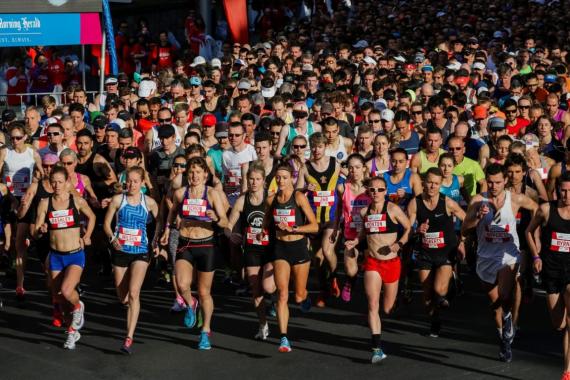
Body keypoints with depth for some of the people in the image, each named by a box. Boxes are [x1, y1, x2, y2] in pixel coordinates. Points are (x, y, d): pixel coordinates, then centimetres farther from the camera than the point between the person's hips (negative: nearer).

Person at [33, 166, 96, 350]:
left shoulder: (77, 201, -5)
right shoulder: (44, 203, -2)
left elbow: (91, 217, 15)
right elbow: (35, 233, -1)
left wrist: (86, 237, 8)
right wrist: (40, 230, -22)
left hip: (75, 255, -3)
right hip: (56, 256, 3)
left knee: (66, 291, -24)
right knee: (59, 297, 7)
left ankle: (78, 306, 11)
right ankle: (74, 330, 30)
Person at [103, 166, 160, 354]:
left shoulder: (149, 202, 0)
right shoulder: (118, 200, 0)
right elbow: (107, 223, 5)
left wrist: (155, 242, 0)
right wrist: (112, 238, -13)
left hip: (141, 252, -2)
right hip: (120, 251, 2)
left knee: (133, 293, -18)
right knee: (122, 297, 10)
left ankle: (129, 338, -20)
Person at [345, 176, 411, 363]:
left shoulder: (392, 209, -9)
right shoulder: (364, 211, 3)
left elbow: (409, 228, -2)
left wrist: (399, 244, -17)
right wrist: (355, 241, 3)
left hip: (391, 262, -2)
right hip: (372, 263, 2)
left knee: (387, 308, 10)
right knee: (373, 305, -13)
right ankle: (377, 348, -14)